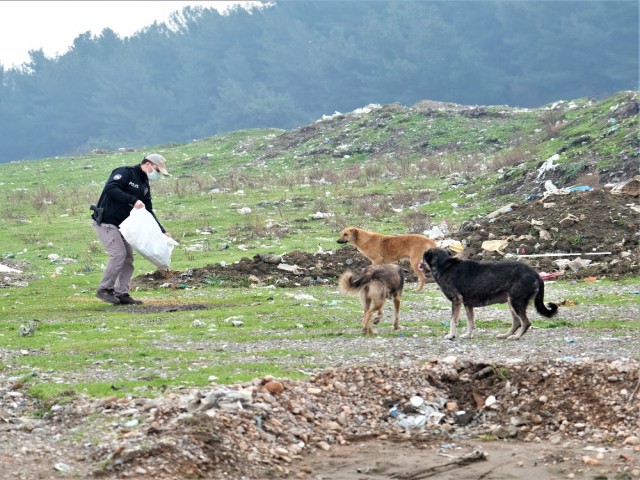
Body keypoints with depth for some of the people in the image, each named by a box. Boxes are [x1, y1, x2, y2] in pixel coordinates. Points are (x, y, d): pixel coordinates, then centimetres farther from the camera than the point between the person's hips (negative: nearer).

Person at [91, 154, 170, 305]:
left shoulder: (145, 186, 15)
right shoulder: (125, 173, -12)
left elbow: (148, 212, 17)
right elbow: (110, 188, -28)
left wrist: (162, 231, 9)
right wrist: (133, 200, -31)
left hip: (121, 225, 9)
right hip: (105, 222, -9)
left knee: (128, 258, 5)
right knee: (118, 254, -16)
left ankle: (122, 294, 10)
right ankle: (104, 289, -5)